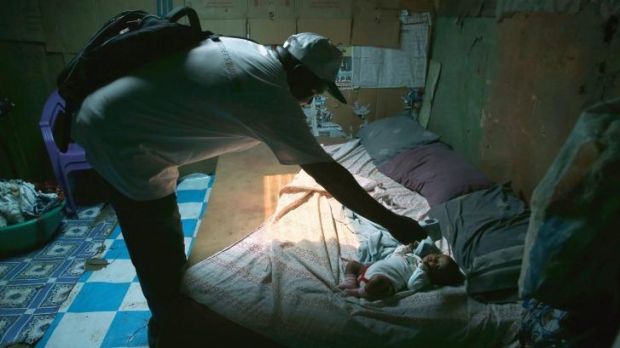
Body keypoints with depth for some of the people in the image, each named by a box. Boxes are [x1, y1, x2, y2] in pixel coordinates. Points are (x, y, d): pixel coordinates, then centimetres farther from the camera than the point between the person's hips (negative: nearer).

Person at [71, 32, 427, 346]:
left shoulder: (246, 49, 3)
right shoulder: (272, 96, -23)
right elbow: (328, 173, -21)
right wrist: (390, 221, -12)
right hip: (121, 141, -10)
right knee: (163, 259, 6)